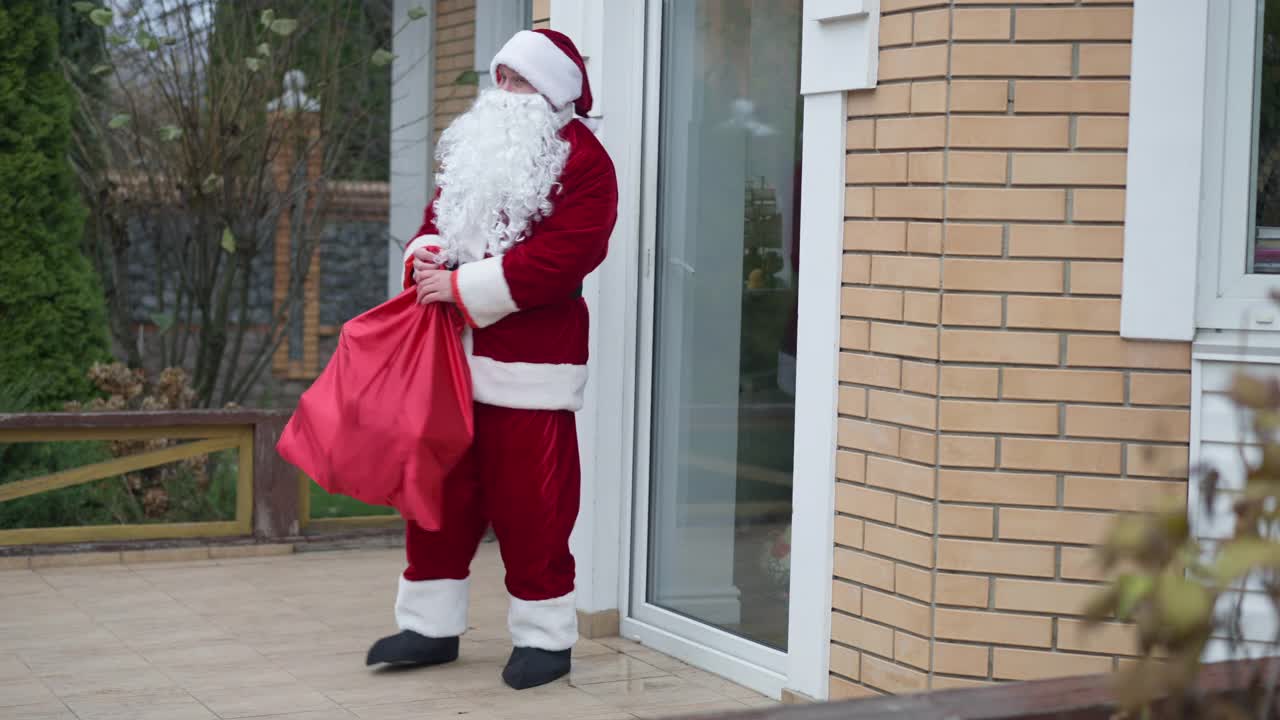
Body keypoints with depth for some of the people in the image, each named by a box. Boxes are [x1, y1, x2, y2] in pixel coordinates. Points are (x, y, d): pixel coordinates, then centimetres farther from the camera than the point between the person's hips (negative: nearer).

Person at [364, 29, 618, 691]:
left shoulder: (581, 159, -9)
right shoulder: (474, 145, 17)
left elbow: (561, 256, -20)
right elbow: (439, 217, 21)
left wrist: (463, 287, -20)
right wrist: (425, 259, -5)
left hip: (529, 369, -7)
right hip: (451, 360, 7)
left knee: (529, 506, -2)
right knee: (442, 493, 12)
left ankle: (544, 636, 11)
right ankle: (432, 625, 22)